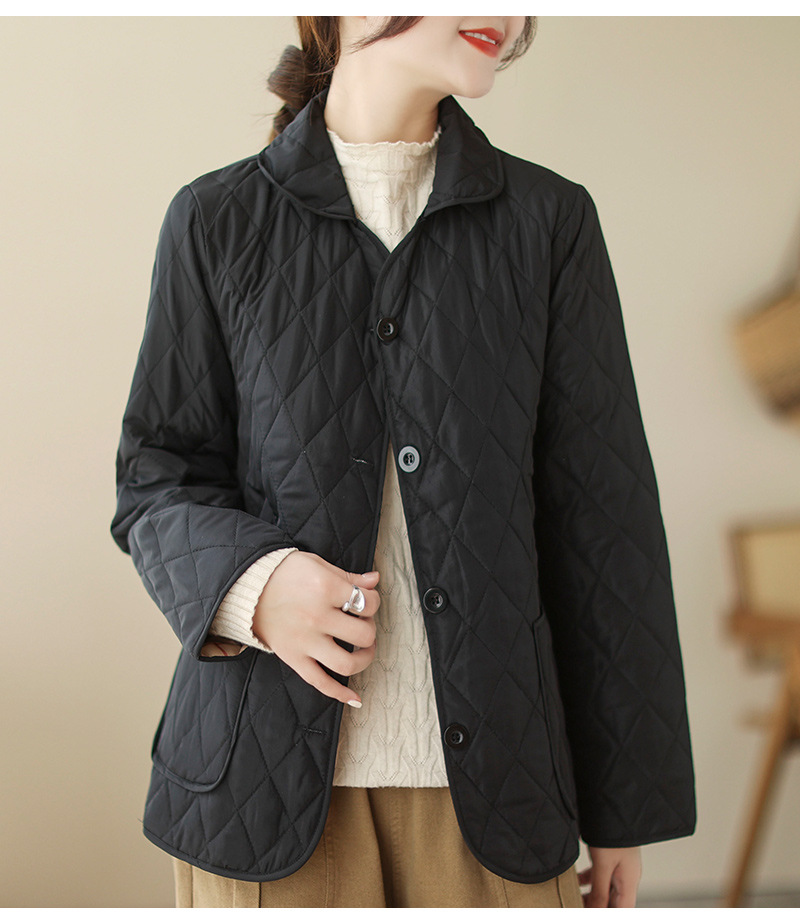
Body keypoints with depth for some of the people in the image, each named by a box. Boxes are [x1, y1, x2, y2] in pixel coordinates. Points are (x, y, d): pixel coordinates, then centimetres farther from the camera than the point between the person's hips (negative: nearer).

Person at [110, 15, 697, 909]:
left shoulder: (549, 219, 4)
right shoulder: (217, 221, 3)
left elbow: (605, 519, 3)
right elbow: (156, 480, 6)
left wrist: (626, 800, 4)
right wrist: (250, 582, -16)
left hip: (490, 773, 1)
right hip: (269, 770, 0)